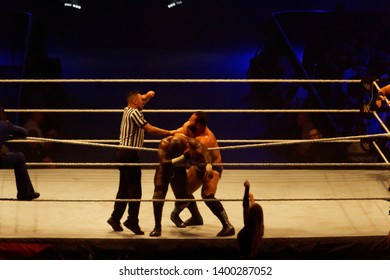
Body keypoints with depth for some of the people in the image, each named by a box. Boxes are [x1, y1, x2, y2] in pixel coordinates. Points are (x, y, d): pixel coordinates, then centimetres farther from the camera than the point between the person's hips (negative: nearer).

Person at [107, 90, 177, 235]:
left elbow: (140, 102, 35)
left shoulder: (128, 110, 14)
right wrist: (169, 133, -11)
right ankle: (132, 220, -7)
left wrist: (147, 96, 16)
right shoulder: (134, 113, -13)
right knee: (135, 190, -7)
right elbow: (150, 129, -18)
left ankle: (115, 218, 17)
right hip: (130, 154, -10)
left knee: (124, 188, 14)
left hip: (124, 154, 10)